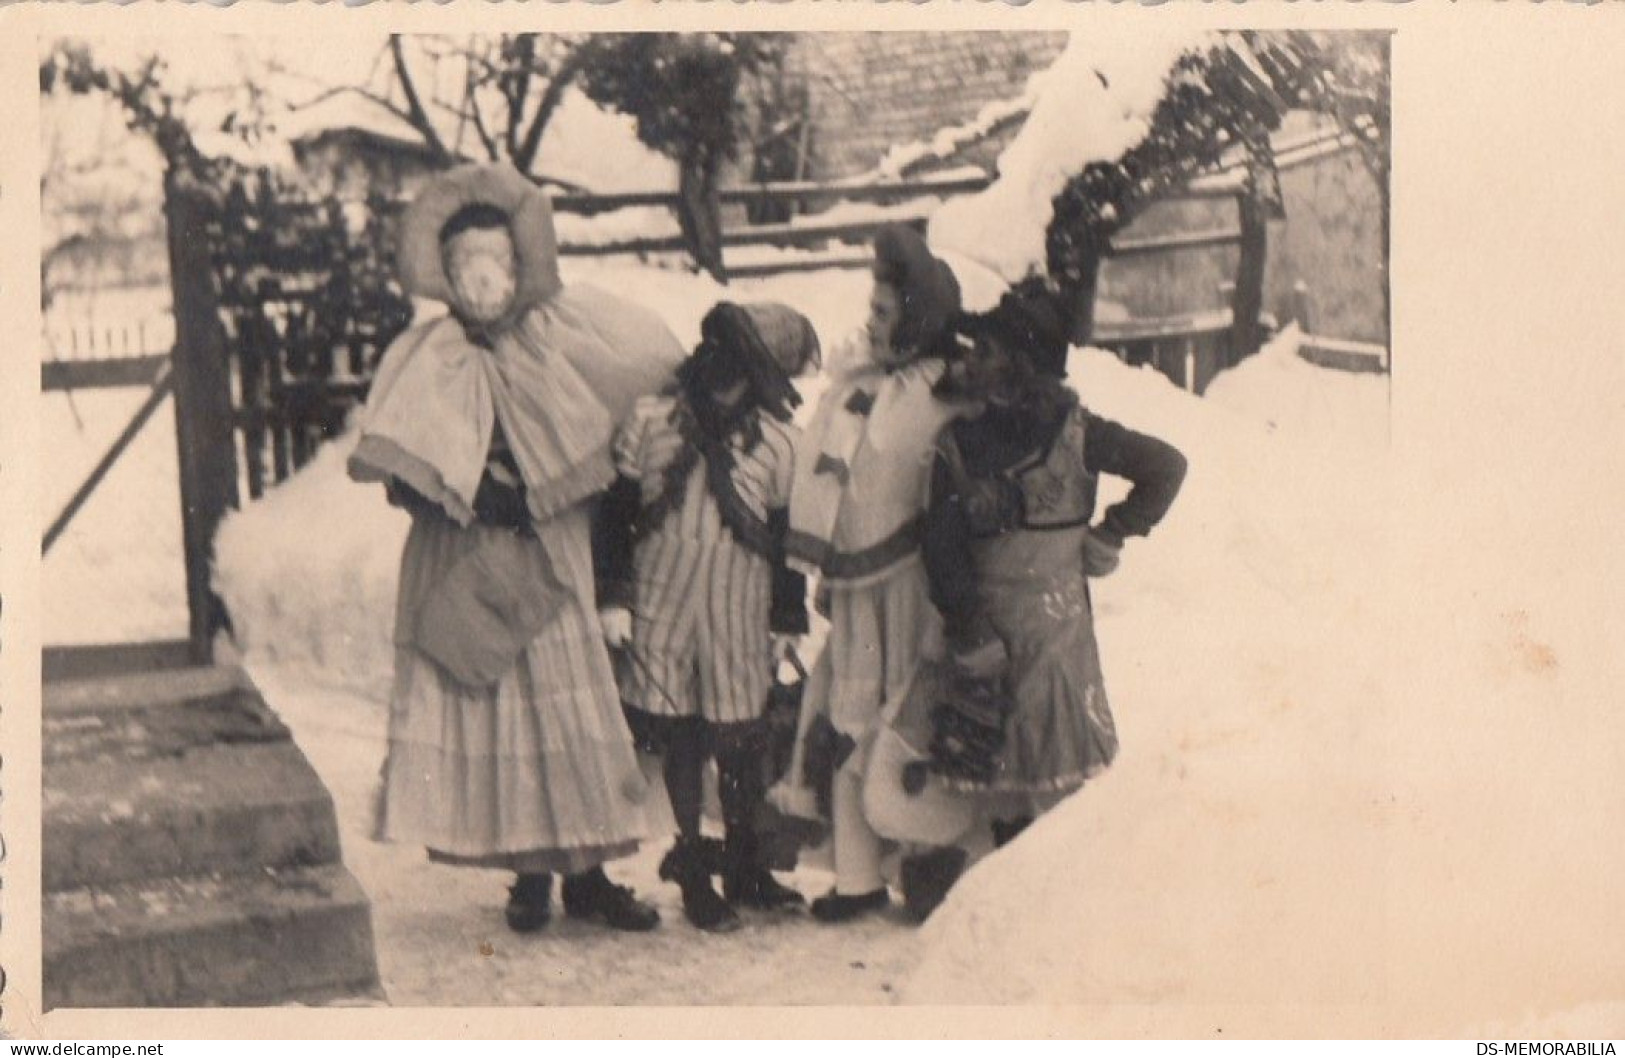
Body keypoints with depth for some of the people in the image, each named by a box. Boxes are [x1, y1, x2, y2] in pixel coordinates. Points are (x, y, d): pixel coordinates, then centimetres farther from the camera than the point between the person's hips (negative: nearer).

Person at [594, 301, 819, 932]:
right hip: (662, 603, 0)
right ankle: (692, 869, 21)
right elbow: (617, 512, 5)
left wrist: (787, 619, 10)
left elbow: (786, 533, 7)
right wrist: (613, 596, 1)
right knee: (679, 741, 7)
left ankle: (745, 868, 23)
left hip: (738, 611, 0)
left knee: (740, 743, 3)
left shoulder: (773, 440, 0)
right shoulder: (651, 422, -1)